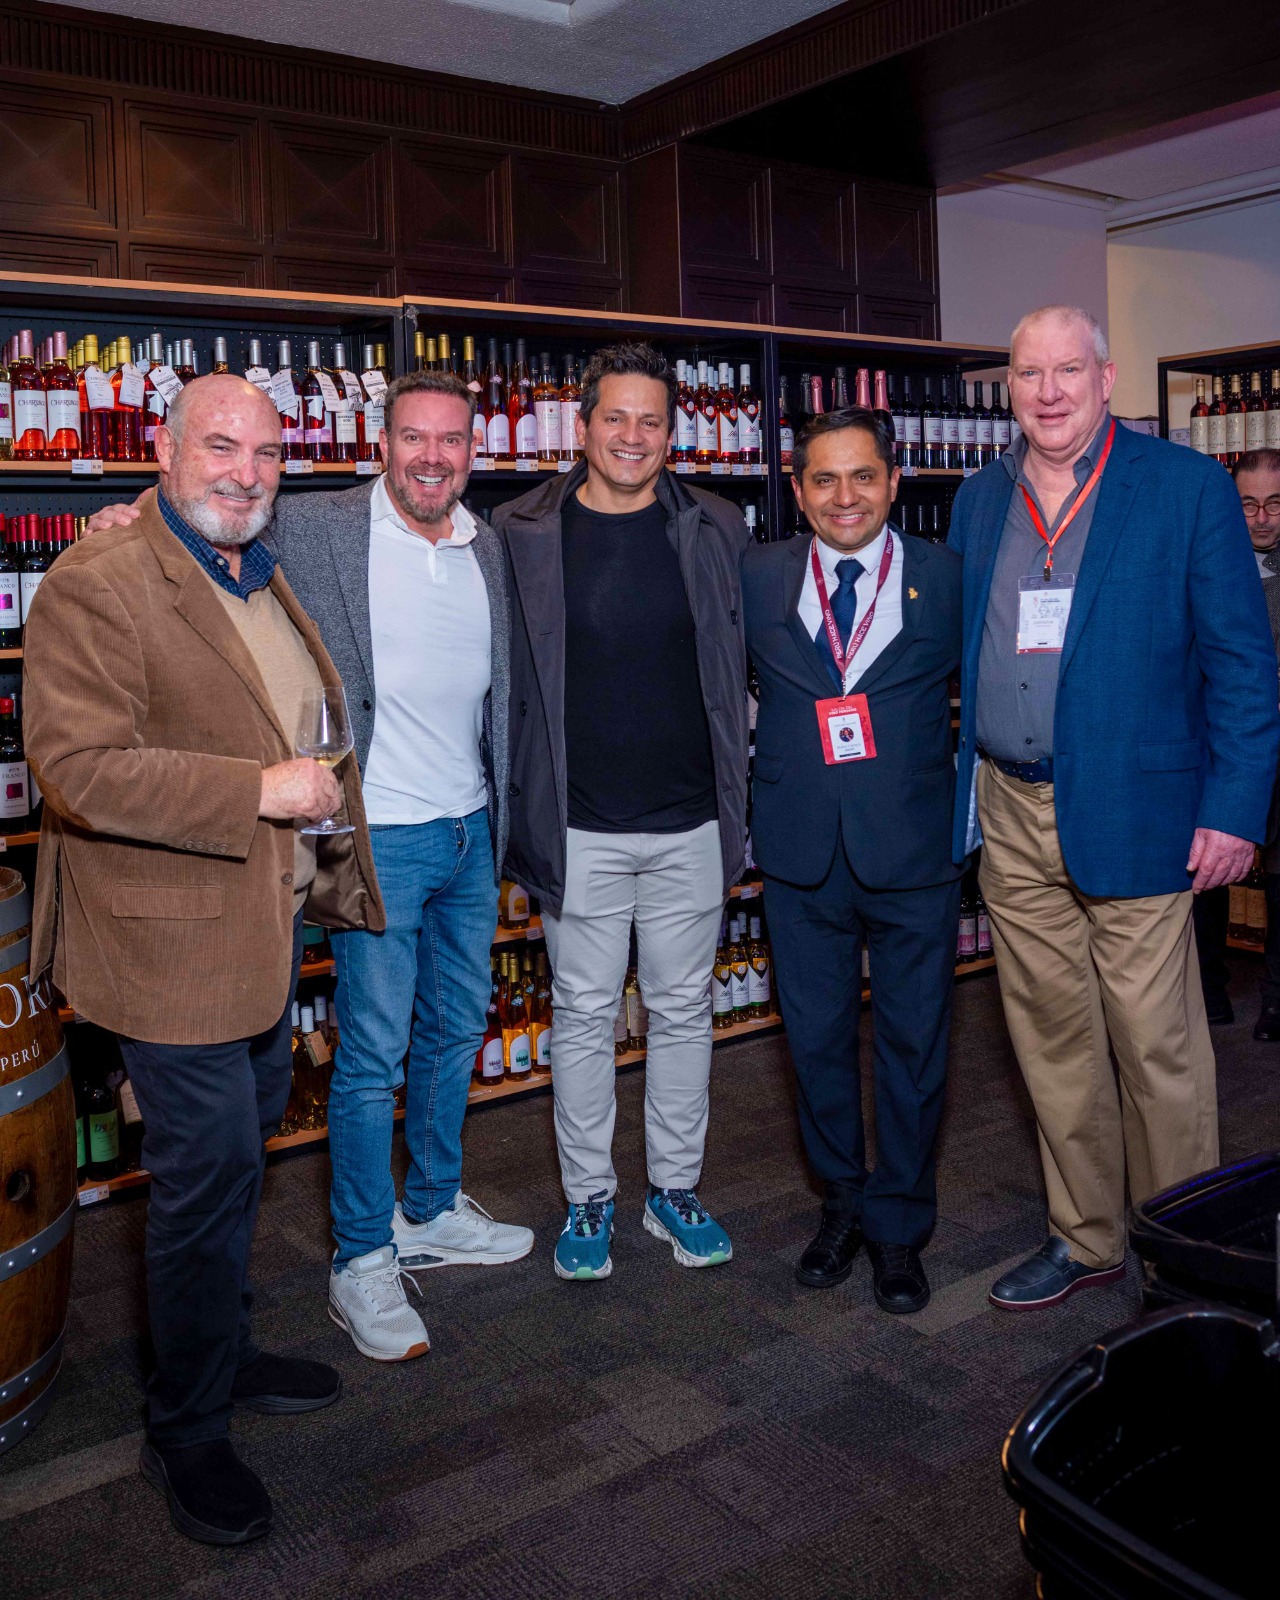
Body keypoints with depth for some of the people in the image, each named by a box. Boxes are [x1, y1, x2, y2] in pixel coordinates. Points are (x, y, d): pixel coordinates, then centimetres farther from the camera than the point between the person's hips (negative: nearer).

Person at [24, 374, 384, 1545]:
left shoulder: (262, 580, 13)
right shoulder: (97, 586, -17)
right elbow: (80, 766, -26)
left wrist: (330, 833, 21)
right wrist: (258, 791, -27)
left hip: (270, 922, 9)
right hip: (176, 942, -9)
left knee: (239, 1158, 21)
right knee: (206, 1175, 1)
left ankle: (226, 1354, 41)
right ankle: (187, 1434, 22)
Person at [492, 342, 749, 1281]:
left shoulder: (715, 531, 3)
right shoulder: (525, 534, -2)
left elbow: (742, 668, 9)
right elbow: (509, 682, 2)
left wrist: (741, 801, 6)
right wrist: (518, 822, -1)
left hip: (690, 827, 2)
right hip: (581, 832, -1)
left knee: (684, 1010, 12)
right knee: (585, 1017, 9)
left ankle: (675, 1188, 30)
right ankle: (589, 1199, 26)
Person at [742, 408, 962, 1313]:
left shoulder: (947, 576, 0)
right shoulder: (757, 578, 3)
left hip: (914, 848, -1)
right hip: (803, 852, 2)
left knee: (914, 1043, 8)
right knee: (817, 1037, 13)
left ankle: (898, 1226, 27)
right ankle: (843, 1201, 35)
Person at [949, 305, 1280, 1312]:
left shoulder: (1187, 488, -2)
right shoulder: (979, 501, 12)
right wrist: (958, 794, 8)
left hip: (1129, 813, -4)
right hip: (1009, 816, 5)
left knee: (1157, 1047, 2)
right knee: (1052, 1040, 13)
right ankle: (1085, 1239, 30)